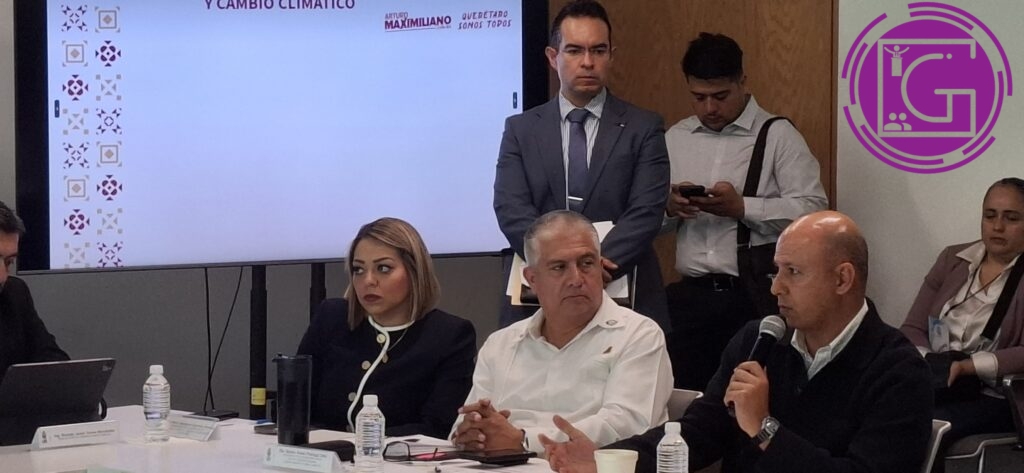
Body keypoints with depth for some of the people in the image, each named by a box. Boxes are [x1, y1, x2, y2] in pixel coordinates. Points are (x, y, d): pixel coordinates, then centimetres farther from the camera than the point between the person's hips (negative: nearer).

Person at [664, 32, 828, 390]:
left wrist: (742, 207, -18)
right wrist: (669, 207, -8)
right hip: (691, 294, 4)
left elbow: (812, 210, -10)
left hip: (757, 296, -4)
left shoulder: (777, 136, -1)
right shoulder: (675, 139, 14)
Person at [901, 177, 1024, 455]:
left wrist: (966, 366, -20)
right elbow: (913, 328, 12)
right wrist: (925, 362, -9)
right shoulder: (953, 260, 16)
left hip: (992, 398, -4)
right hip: (932, 384, 4)